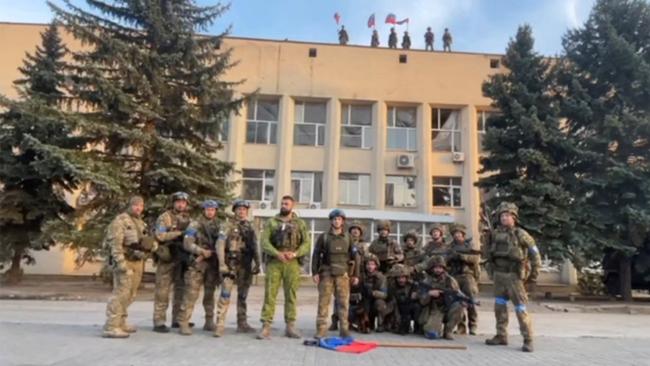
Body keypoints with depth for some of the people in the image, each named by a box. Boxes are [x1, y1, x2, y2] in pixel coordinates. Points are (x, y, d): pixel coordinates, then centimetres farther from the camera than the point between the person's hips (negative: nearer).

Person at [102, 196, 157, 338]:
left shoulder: (141, 222, 18)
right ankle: (111, 327, -11)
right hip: (125, 261, -9)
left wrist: (152, 243, -1)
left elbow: (146, 241, 22)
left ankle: (120, 322, 25)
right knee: (121, 293, -13)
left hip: (138, 262, 9)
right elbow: (115, 243, -18)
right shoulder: (121, 220, -10)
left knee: (130, 295, 14)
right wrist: (120, 262, -25)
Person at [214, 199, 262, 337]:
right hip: (231, 264, -5)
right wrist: (222, 263, -16)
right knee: (225, 295, -10)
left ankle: (242, 324, 20)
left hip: (246, 265, 5)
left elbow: (255, 248, 14)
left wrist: (257, 263, 5)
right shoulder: (229, 226, -2)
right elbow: (220, 244, -8)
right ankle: (220, 325, -6)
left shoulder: (250, 228, 12)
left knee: (242, 296, 11)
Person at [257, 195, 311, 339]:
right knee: (270, 294, -2)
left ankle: (290, 326, 16)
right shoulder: (272, 222, 9)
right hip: (274, 262, 0)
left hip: (292, 263, 1)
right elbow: (264, 242, -2)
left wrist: (294, 253, -15)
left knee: (291, 295, 6)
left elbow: (307, 244, 2)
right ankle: (266, 327, 2)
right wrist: (277, 253, -17)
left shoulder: (300, 223, 9)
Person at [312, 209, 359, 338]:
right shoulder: (323, 237, 6)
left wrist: (356, 274, 4)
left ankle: (344, 329, 8)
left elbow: (354, 257, 9)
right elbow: (316, 255, 4)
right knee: (323, 301, -2)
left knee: (343, 302, 0)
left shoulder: (348, 238, 9)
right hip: (326, 273, -1)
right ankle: (321, 329, 5)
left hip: (343, 274, 1)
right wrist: (315, 272, -4)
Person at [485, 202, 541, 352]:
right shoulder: (495, 234, 6)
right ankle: (501, 336, 20)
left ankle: (528, 340, 4)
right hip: (498, 275, 6)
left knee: (520, 308, -4)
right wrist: (491, 271, 16)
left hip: (514, 275, -5)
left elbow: (535, 255, -5)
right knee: (499, 306, 10)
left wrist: (533, 276, -5)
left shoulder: (520, 234, -9)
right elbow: (490, 254, 17)